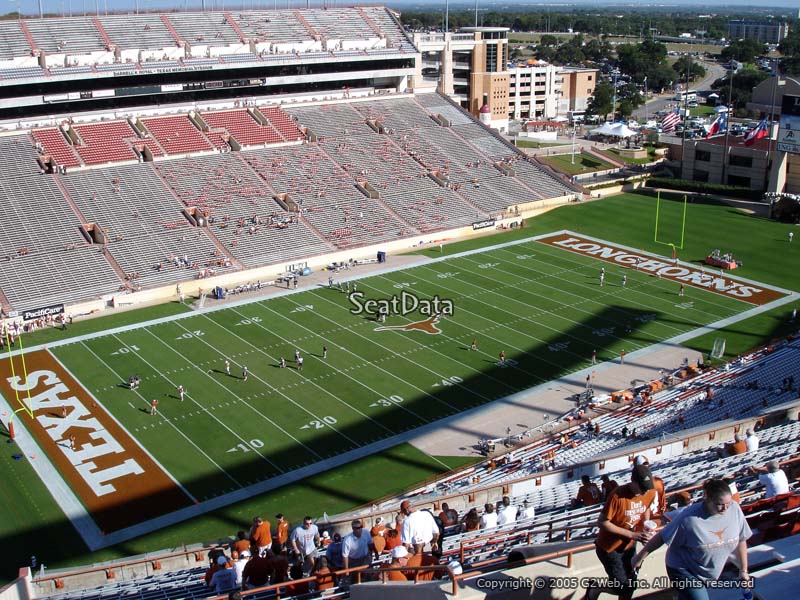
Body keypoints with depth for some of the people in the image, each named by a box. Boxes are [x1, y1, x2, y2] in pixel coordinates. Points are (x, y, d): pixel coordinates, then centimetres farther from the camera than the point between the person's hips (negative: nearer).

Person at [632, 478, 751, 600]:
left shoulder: (734, 509, -16)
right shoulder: (690, 519, -30)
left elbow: (741, 539, -1)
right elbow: (661, 537, -19)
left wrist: (743, 570, 6)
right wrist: (640, 557, -11)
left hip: (708, 574, 5)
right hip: (684, 571, -5)